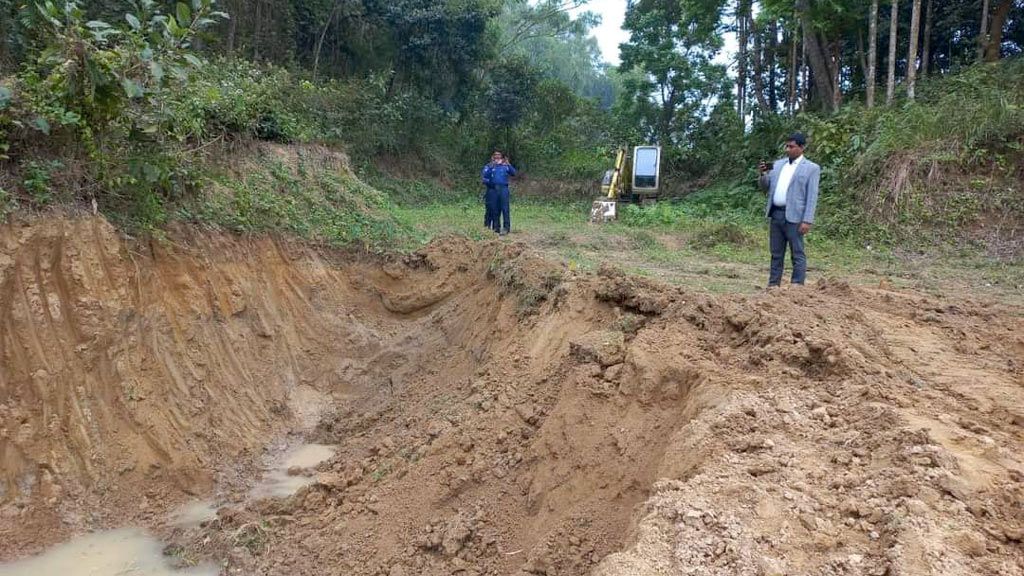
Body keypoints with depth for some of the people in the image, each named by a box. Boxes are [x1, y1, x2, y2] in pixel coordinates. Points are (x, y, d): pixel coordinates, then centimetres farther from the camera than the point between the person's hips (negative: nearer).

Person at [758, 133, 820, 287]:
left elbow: (812, 197, -7)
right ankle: (773, 284, 18)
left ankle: (796, 287, 2)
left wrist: (807, 221, -15)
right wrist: (763, 174, -6)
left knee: (797, 254, -1)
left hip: (793, 217, -6)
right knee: (776, 253, 12)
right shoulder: (778, 164, 15)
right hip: (775, 214, 6)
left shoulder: (811, 168, -2)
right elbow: (765, 186, 15)